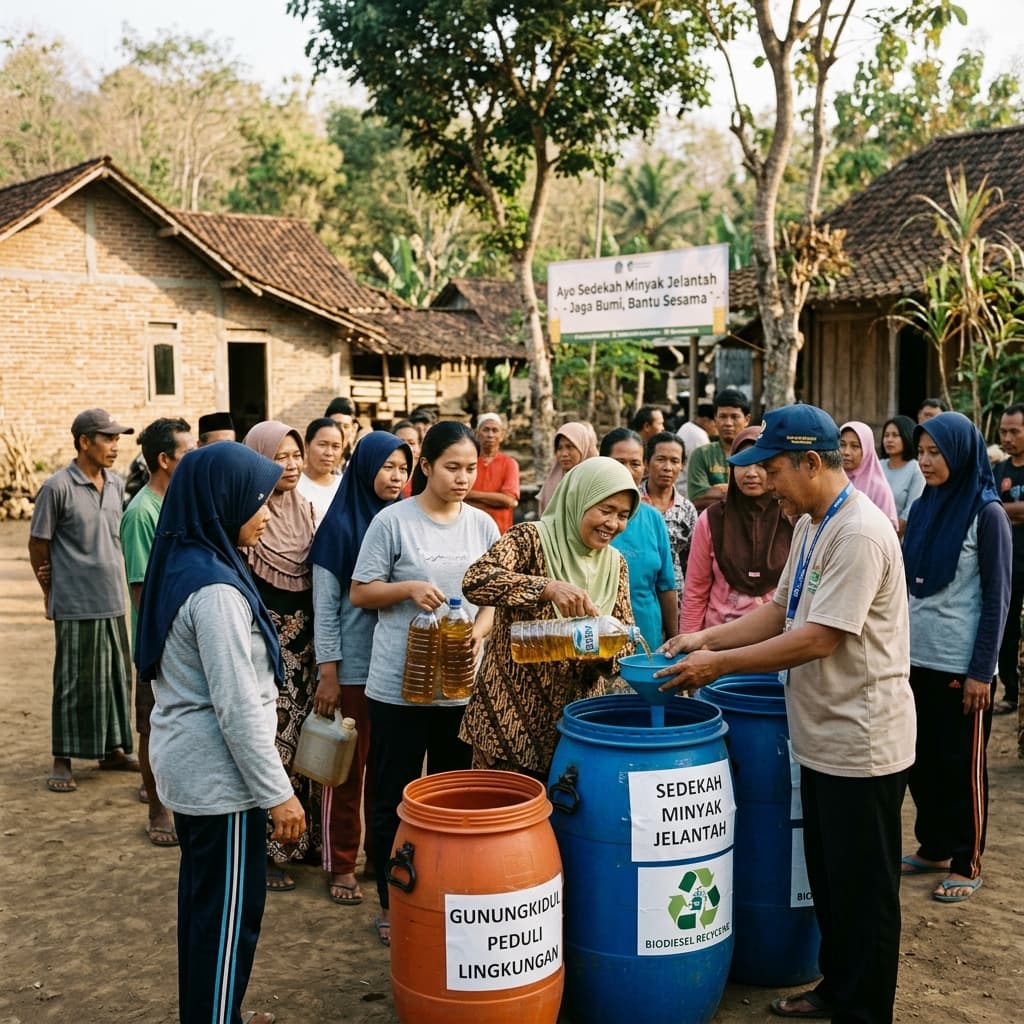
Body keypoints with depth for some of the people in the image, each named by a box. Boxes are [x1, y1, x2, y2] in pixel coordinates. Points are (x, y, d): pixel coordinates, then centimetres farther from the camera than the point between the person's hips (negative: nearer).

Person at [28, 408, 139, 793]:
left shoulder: (115, 483, 7)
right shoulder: (57, 487, -11)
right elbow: (37, 545, -4)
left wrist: (114, 580, 15)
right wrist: (53, 591, 3)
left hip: (113, 602, 6)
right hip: (76, 604, -6)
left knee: (117, 677, 12)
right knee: (75, 682, 2)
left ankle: (113, 750, 26)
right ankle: (62, 761, 13)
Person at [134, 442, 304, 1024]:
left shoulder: (180, 566, 6)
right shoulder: (216, 588, -24)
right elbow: (238, 707, -24)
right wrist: (277, 793, -17)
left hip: (185, 765, 10)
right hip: (220, 775, -10)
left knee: (203, 899, 21)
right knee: (231, 910, 2)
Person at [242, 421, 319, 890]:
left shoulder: (305, 510, 8)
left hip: (305, 643, 6)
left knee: (303, 738, 13)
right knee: (269, 744, 0)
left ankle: (304, 837, 27)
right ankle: (264, 850, 12)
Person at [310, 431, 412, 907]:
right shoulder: (340, 524, -7)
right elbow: (325, 604, -7)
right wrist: (328, 673, -11)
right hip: (353, 666, -4)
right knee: (348, 766, 6)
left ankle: (383, 851, 26)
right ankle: (341, 865, 16)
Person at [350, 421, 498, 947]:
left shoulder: (483, 525, 5)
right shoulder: (393, 521, -7)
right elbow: (360, 592, -3)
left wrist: (478, 630, -10)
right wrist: (409, 589, -19)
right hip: (399, 684, -4)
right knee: (395, 799, 7)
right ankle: (391, 904, 21)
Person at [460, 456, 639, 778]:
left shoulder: (615, 564, 8)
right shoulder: (531, 538, -9)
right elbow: (475, 580, -25)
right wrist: (549, 587, -35)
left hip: (578, 718, 5)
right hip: (512, 714, -5)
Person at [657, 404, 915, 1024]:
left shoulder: (859, 535, -23)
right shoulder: (812, 526, 9)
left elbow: (817, 639, -26)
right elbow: (782, 611, 15)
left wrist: (720, 663, -21)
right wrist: (706, 639, 4)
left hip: (861, 742, -10)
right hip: (826, 736, 10)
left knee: (863, 892, 5)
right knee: (829, 880, 21)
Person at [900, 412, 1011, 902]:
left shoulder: (986, 513, -11)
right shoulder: (923, 507, 7)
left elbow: (997, 597, -11)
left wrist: (981, 670, -13)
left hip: (961, 664, -6)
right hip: (918, 657, 6)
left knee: (962, 763, 5)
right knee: (921, 758, 13)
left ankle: (966, 863, 17)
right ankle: (933, 847, 29)